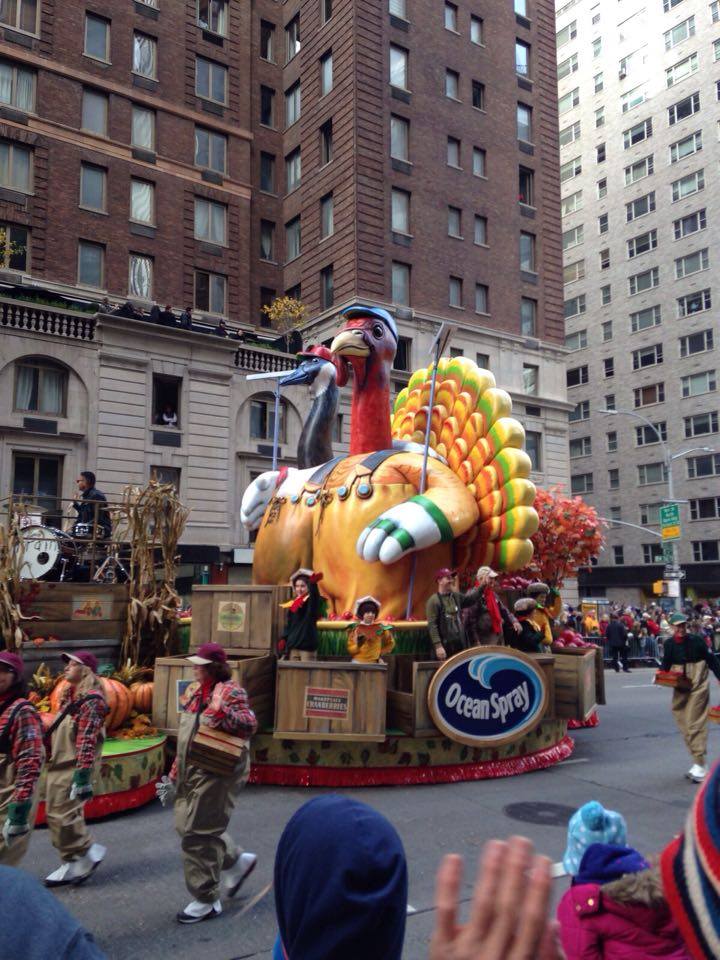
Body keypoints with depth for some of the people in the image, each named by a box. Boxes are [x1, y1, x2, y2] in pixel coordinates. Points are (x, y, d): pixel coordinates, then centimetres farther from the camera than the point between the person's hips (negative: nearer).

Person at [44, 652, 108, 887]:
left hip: (72, 769, -10)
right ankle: (71, 864, 24)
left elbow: (87, 741, -23)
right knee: (56, 816, 13)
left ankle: (89, 851, 11)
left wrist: (83, 776, -26)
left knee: (62, 816, -8)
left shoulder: (91, 699, -17)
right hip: (57, 766, 10)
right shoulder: (70, 696, 13)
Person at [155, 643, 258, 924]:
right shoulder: (195, 692, 11)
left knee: (199, 832, -3)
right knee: (187, 825, 18)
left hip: (217, 773, -9)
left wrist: (221, 711, -42)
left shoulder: (230, 692, -16)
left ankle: (206, 901, 14)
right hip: (193, 772, 9)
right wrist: (175, 776, 19)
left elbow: (249, 725, -28)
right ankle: (237, 861, 36)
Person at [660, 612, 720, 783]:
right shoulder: (670, 644, 3)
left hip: (698, 686, -4)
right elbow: (665, 666, 9)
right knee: (684, 725, 7)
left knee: (695, 724, -9)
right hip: (680, 688, 5)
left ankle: (700, 766, -4)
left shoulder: (697, 640, -7)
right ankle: (697, 764, 18)